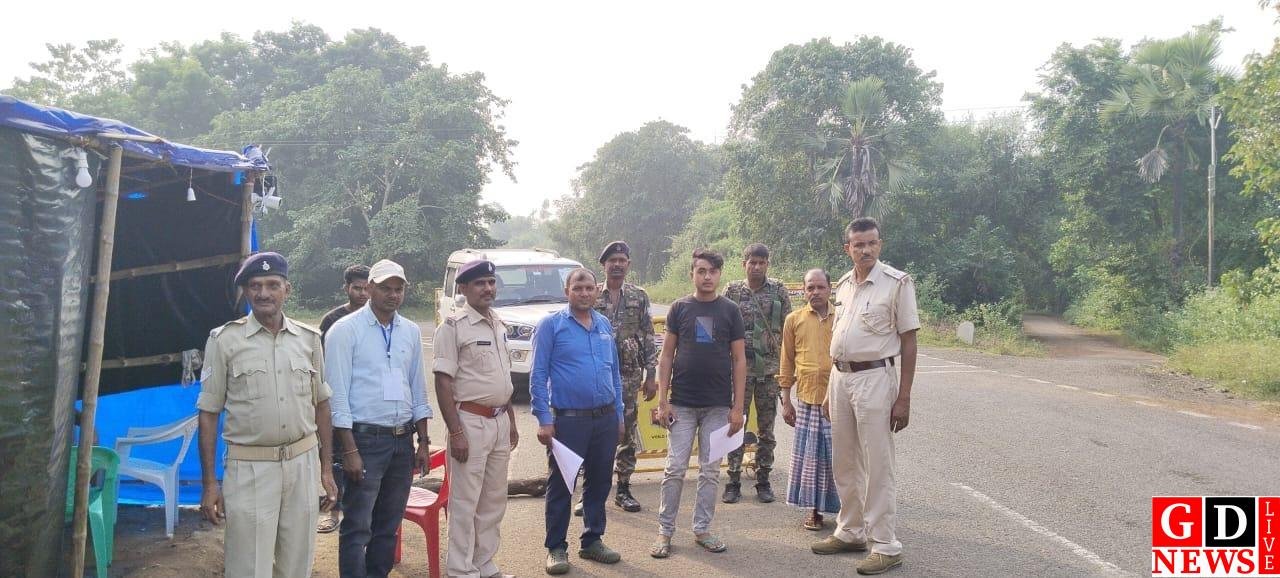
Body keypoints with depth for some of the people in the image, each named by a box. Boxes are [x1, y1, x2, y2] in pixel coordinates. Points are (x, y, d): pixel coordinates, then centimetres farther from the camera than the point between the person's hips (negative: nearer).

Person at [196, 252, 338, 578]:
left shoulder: (308, 339, 6)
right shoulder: (225, 340, -3)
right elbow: (208, 414, -1)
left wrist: (326, 469, 9)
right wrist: (209, 483, -4)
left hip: (303, 464, 3)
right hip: (249, 469, -3)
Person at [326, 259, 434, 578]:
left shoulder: (411, 332, 9)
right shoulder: (345, 330, -6)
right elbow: (338, 394, -10)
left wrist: (423, 442, 11)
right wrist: (350, 450, -14)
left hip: (403, 440, 5)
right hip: (365, 440, -5)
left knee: (389, 525, 14)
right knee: (357, 528, 0)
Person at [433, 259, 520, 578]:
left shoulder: (499, 325, 12)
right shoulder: (453, 326, -10)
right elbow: (443, 381, -14)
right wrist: (455, 432, -18)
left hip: (500, 421, 7)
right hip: (470, 421, -7)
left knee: (494, 499, 14)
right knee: (465, 501, 0)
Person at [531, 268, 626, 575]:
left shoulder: (605, 325, 11)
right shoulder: (551, 325, -5)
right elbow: (538, 375, -8)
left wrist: (619, 416, 13)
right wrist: (544, 419, -13)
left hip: (606, 419, 5)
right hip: (568, 420, -5)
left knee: (599, 483, 13)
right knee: (561, 486, 4)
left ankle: (593, 540, 27)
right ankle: (556, 547, 16)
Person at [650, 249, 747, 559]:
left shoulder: (730, 311, 3)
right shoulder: (679, 308, 2)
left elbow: (739, 360, 3)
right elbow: (666, 356, 3)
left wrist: (737, 406, -2)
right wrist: (662, 400, -4)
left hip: (718, 405, 1)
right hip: (682, 404, -1)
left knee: (710, 471, 8)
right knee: (675, 469, 2)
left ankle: (702, 528, 21)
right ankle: (665, 530, 13)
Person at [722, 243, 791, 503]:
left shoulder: (779, 290, 3)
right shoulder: (732, 290, 3)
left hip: (770, 367, 1)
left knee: (766, 428, 8)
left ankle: (763, 481, 18)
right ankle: (734, 482, 11)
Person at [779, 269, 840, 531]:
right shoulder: (794, 320, 6)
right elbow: (787, 362, 8)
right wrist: (786, 401, 7)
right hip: (807, 398, 1)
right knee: (810, 454, 7)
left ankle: (844, 506, 19)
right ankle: (814, 510, 19)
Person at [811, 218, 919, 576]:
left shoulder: (897, 283, -8)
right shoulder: (843, 284, 11)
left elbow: (908, 342, -8)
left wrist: (904, 397, -13)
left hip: (874, 378, -7)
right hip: (840, 376, 7)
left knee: (877, 466, -2)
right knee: (844, 464, 14)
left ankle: (885, 546, 8)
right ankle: (850, 532, 28)